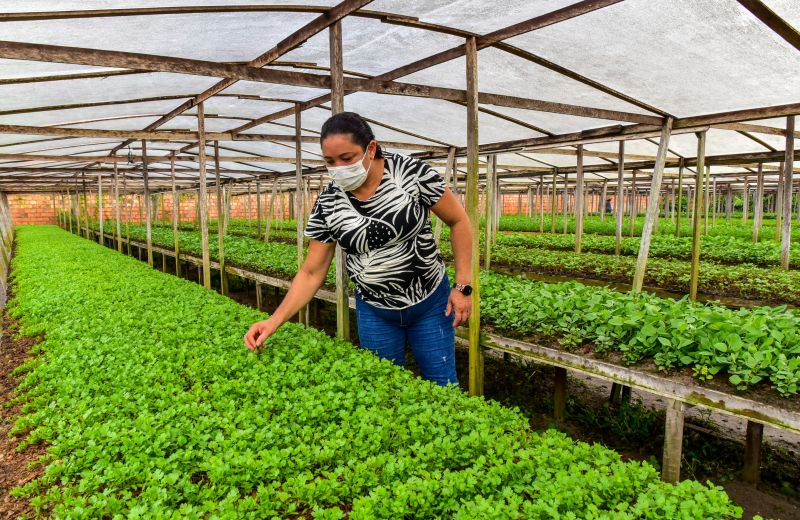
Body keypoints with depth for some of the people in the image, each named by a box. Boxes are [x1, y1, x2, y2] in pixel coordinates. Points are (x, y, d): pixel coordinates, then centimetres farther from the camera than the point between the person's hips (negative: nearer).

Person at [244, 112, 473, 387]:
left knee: (442, 385, 9)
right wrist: (274, 320, -17)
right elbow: (311, 273, -6)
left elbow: (459, 220, -7)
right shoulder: (327, 203, -12)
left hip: (430, 302, -1)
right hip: (374, 311, 2)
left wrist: (463, 285, -11)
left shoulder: (412, 172, -18)